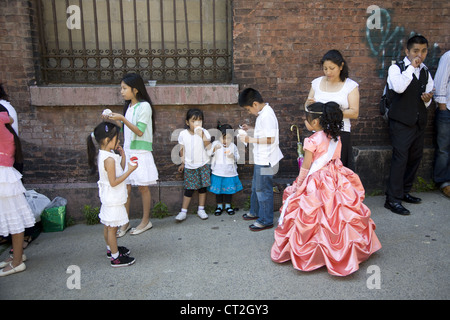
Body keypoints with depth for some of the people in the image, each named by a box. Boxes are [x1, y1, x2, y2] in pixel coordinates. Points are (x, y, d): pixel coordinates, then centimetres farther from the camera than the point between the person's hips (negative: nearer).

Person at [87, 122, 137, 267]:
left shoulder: (104, 154, 5)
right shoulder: (109, 159, -24)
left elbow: (119, 170, 12)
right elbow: (114, 182, -24)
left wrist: (122, 155, 2)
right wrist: (130, 171, -23)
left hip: (109, 198, 10)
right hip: (113, 199, -10)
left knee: (108, 226, 21)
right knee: (112, 227, 1)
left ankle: (111, 249, 38)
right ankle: (116, 258, 12)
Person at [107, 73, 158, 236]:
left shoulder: (144, 106, -10)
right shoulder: (128, 106, 13)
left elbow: (140, 131, -17)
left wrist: (122, 119, -23)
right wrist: (123, 149, 15)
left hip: (140, 152, -7)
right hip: (127, 152, 7)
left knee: (143, 187, 4)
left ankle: (146, 221, 17)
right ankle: (125, 223, 14)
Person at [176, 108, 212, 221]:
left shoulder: (204, 132, -8)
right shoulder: (183, 134, -4)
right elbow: (182, 149, 7)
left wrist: (202, 136, -30)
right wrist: (182, 162, 10)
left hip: (203, 164, 0)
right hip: (189, 166, 0)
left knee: (202, 187, 6)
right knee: (189, 189, 2)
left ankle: (201, 209, 18)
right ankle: (183, 211, 9)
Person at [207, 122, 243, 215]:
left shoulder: (233, 146, 2)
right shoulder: (215, 143, -2)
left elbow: (237, 157, 7)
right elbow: (208, 153, -10)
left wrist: (233, 156, -15)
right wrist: (214, 149, -28)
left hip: (230, 172, 1)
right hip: (218, 172, -1)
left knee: (229, 188, 9)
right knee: (218, 189, 7)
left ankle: (228, 205, 25)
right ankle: (219, 206, 22)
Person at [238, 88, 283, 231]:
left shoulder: (267, 115, -22)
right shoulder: (263, 112, 9)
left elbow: (270, 139, -26)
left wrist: (250, 139, -22)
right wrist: (250, 130, 9)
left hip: (265, 160, -10)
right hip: (261, 159, 11)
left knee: (263, 190, 2)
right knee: (256, 186, 23)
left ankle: (266, 220, 16)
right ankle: (255, 212, 40)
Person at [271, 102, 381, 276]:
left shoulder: (312, 141, -16)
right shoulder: (336, 137, 4)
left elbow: (306, 167, -11)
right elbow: (336, 160, 12)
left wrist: (298, 185, 0)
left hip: (316, 183, -7)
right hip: (336, 181, 7)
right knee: (337, 214, 15)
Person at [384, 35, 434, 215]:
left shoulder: (425, 72, 15)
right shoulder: (396, 68, -5)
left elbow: (426, 98, 19)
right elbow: (399, 87, -26)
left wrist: (427, 99, -4)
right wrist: (411, 66, -18)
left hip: (419, 122, 7)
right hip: (401, 122, -7)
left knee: (415, 158, 11)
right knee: (400, 158, -11)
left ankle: (404, 192, 26)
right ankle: (392, 199, -6)